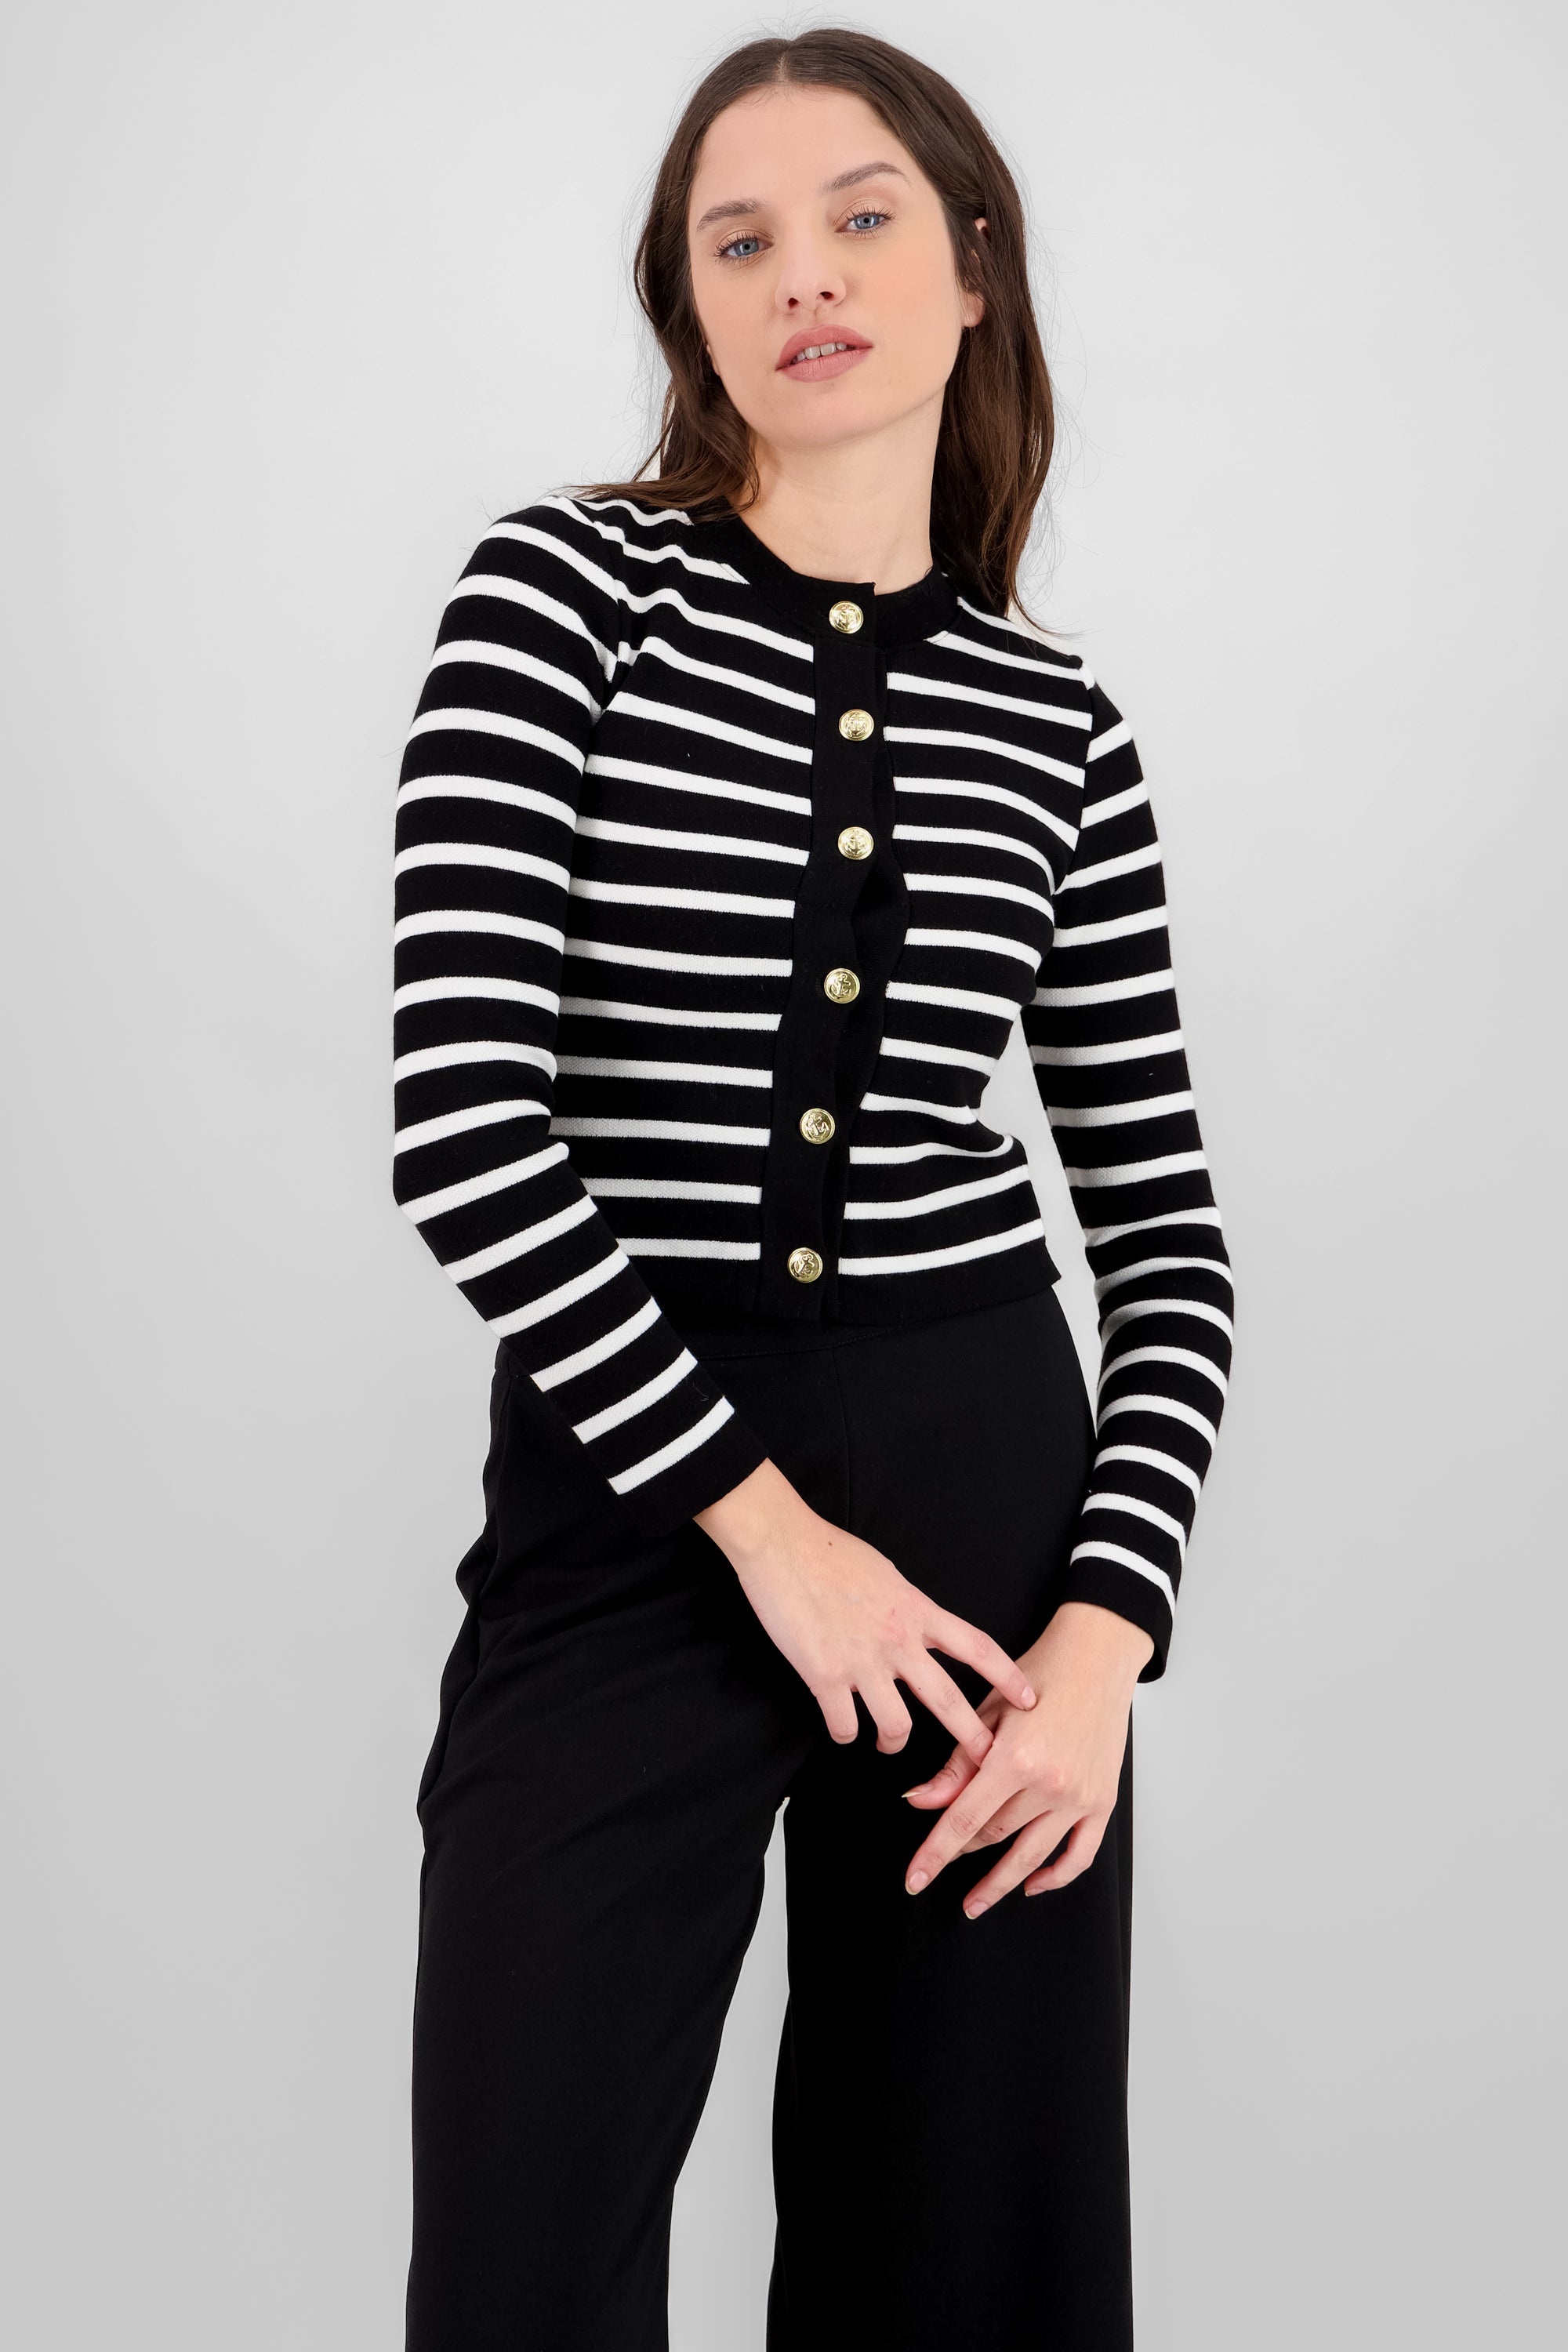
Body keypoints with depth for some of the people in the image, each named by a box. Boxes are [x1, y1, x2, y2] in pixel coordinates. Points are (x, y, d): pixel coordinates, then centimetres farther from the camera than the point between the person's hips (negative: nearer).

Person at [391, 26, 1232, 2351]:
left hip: (986, 1477, 3)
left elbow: (1167, 1226, 8)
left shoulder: (1051, 721, 7)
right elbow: (464, 1118, -12)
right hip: (622, 1478, -2)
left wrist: (1108, 1628, -5)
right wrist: (763, 1523, -13)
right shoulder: (565, 589, -2)